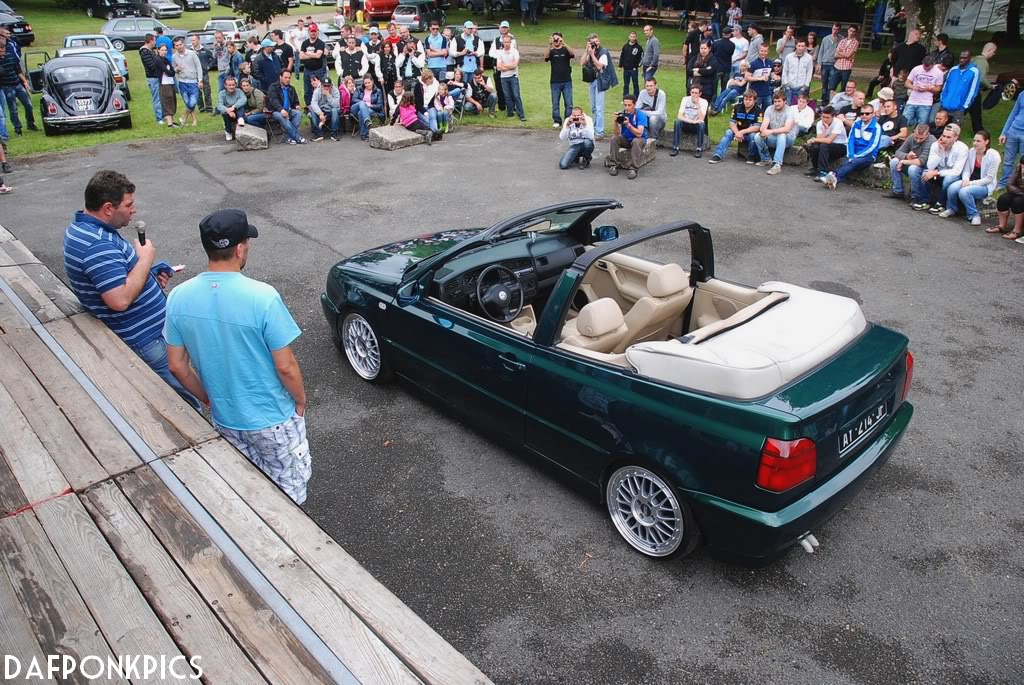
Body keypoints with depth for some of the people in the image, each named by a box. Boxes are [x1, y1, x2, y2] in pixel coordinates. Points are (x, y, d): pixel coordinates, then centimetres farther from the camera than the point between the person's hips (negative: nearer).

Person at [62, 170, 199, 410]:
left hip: (144, 328, 11)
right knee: (186, 405, -1)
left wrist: (150, 274, 4)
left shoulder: (83, 226, 7)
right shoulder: (97, 245, -27)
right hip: (146, 340, -11)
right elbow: (120, 299, -33)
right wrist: (145, 259, -20)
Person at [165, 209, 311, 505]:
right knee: (289, 487, 19)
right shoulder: (262, 297, -27)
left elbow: (177, 365, -1)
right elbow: (285, 366, -21)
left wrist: (209, 398, 14)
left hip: (224, 418, 5)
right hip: (272, 418, -5)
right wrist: (300, 401, -2)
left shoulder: (178, 297, -11)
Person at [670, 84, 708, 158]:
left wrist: (697, 104, -29)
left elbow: (701, 119, -24)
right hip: (686, 125, 1)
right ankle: (675, 148, -27)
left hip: (697, 126, -1)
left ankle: (699, 149, -25)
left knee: (701, 124, -34)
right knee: (677, 122, -30)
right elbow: (679, 116, -19)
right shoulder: (685, 99, -7)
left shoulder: (703, 102, -11)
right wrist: (692, 121, -31)